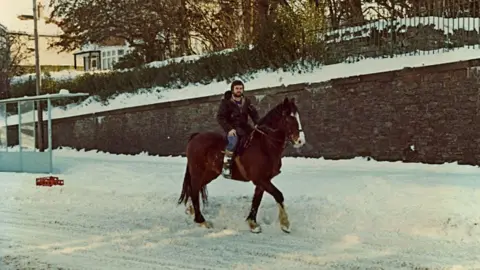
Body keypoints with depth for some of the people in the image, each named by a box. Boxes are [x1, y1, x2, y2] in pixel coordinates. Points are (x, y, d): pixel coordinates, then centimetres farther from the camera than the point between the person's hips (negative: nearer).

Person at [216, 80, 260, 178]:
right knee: (233, 140, -36)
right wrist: (229, 129, -24)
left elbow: (254, 114, 9)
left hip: (244, 127, 6)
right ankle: (226, 167, -31)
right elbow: (220, 117, -11)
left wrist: (258, 124, -11)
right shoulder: (226, 102, -7)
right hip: (232, 128, -6)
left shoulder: (246, 101, 9)